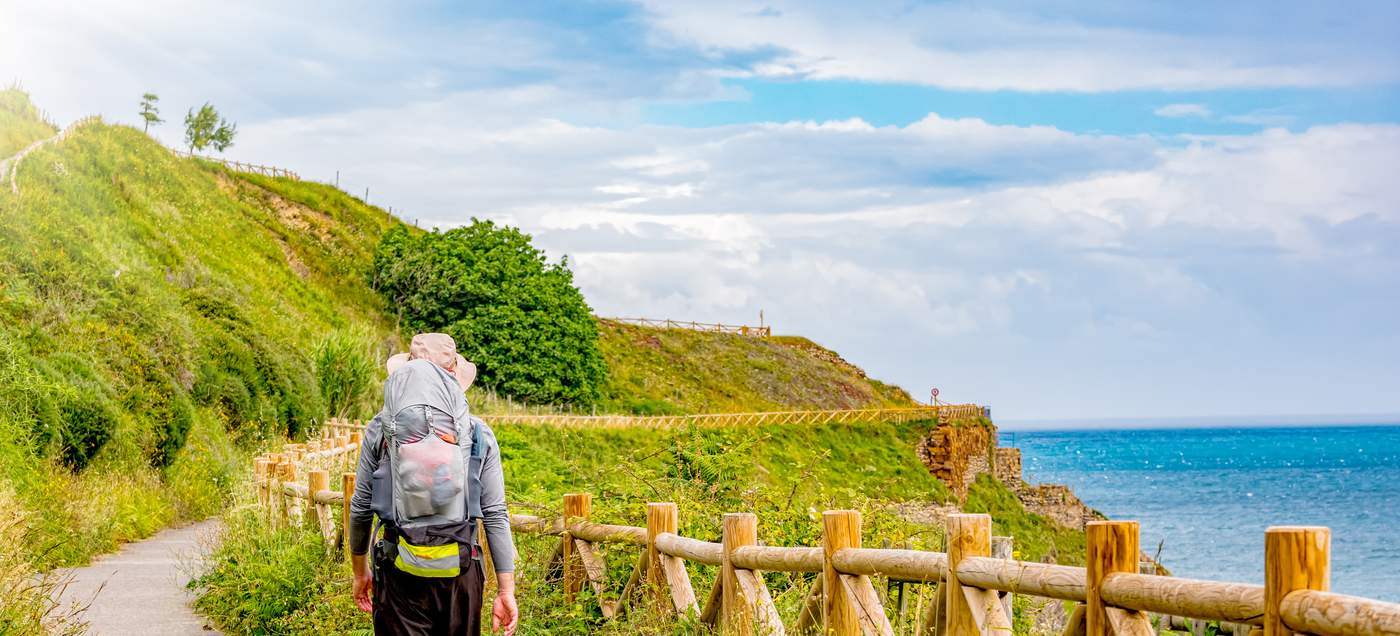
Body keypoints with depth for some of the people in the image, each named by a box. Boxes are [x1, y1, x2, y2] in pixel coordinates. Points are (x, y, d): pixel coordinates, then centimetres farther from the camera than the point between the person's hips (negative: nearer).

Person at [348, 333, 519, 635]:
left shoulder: (380, 429, 2)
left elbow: (361, 507, 7)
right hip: (460, 571, 0)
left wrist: (360, 571, 20)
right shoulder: (480, 435, 1)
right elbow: (496, 515, 0)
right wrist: (506, 590, 4)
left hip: (400, 573, 0)